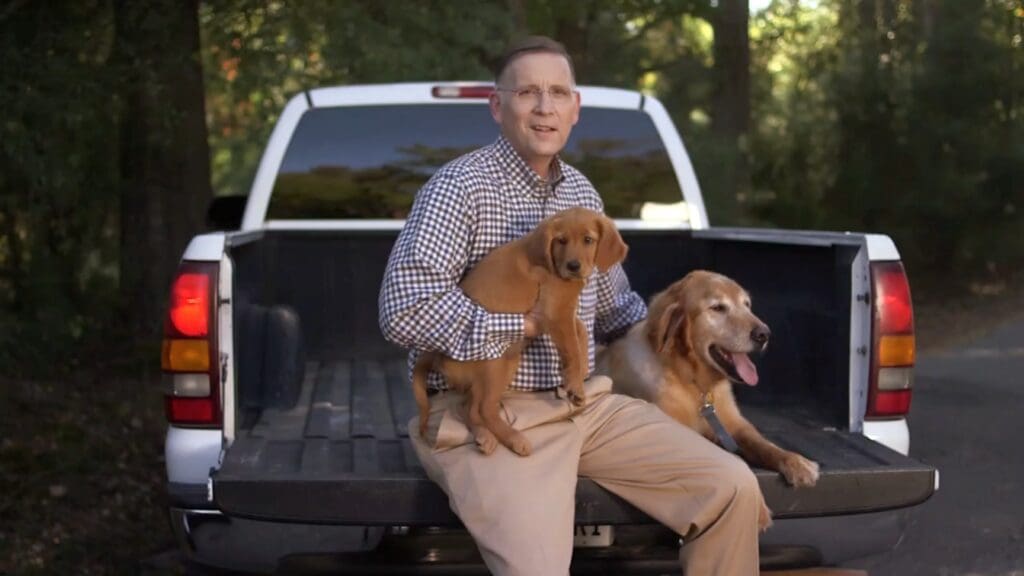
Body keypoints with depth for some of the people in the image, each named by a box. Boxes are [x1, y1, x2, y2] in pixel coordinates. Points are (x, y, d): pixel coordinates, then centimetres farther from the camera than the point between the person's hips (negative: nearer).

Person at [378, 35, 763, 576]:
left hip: (588, 404, 7)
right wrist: (526, 323, -16)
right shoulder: (462, 185, -10)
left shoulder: (583, 194, 14)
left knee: (734, 488, -6)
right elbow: (405, 310, -21)